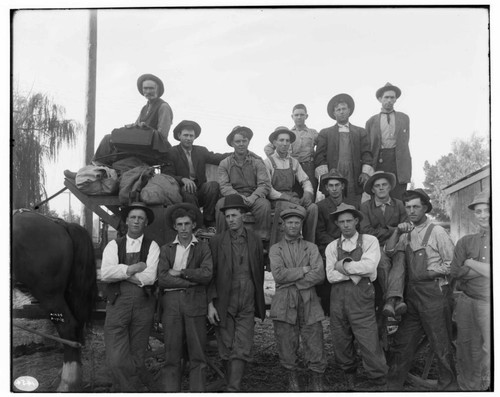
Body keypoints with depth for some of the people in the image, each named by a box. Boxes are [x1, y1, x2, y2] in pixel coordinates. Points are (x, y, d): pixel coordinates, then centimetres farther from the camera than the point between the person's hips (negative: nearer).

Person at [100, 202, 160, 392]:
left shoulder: (152, 246, 4)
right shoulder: (113, 245, 7)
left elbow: (150, 277, -11)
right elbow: (105, 274, -7)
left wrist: (122, 272, -7)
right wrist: (134, 268, -11)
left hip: (143, 306, 0)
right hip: (117, 304, 0)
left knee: (137, 359, 9)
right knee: (116, 360, -7)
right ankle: (135, 390, 12)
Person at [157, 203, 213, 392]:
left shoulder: (203, 247, 10)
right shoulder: (166, 249, 13)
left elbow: (207, 275, -4)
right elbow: (162, 279, 0)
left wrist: (180, 272, -4)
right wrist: (192, 280, -6)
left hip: (195, 304, -1)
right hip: (171, 303, 1)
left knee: (197, 356, 0)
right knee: (171, 357, 2)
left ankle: (197, 391, 5)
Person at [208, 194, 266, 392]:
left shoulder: (254, 240, 6)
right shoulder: (216, 241, 1)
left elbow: (259, 272, 10)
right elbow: (210, 274, 0)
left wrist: (259, 304, 9)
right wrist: (210, 304, -7)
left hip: (247, 304, 1)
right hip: (224, 304, 0)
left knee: (242, 349, -8)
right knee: (226, 349, 5)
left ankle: (233, 389, -6)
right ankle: (233, 387, 21)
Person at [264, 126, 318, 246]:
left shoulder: (294, 162, 17)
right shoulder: (268, 162, 2)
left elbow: (305, 181, 14)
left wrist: (307, 193, -9)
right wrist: (286, 197, -18)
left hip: (292, 197, 5)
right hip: (276, 200, -4)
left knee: (313, 207, -23)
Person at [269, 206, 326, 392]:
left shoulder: (311, 247, 12)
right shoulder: (275, 249, 10)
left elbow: (319, 275, -4)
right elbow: (279, 275, -7)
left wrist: (293, 282, -9)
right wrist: (303, 270, -7)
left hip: (309, 304, 1)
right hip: (284, 305, 0)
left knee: (315, 347, -1)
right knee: (287, 349, 4)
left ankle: (317, 384, 12)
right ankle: (292, 381, 20)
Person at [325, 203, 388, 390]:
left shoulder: (369, 241, 5)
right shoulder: (332, 246, 12)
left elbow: (369, 266, -11)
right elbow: (331, 275, 1)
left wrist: (344, 265, -3)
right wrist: (355, 271, -7)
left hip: (361, 296, -3)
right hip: (338, 296, 4)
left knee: (369, 343, -8)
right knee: (341, 342, 10)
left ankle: (381, 383, 4)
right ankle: (349, 378, 29)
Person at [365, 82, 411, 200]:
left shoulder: (404, 118, 20)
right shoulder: (371, 121, 15)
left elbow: (405, 143, 18)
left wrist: (405, 167, 7)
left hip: (398, 161, 1)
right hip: (379, 161, -1)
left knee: (398, 198, -8)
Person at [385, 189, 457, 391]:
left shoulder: (437, 232, -7)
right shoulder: (407, 233, 12)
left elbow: (451, 264, -7)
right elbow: (389, 251, 4)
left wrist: (429, 273, -11)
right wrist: (397, 232, -8)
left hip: (433, 293, -6)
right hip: (412, 294, 6)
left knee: (441, 344, 4)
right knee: (402, 342, 11)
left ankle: (448, 386, 18)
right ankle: (393, 385, 21)